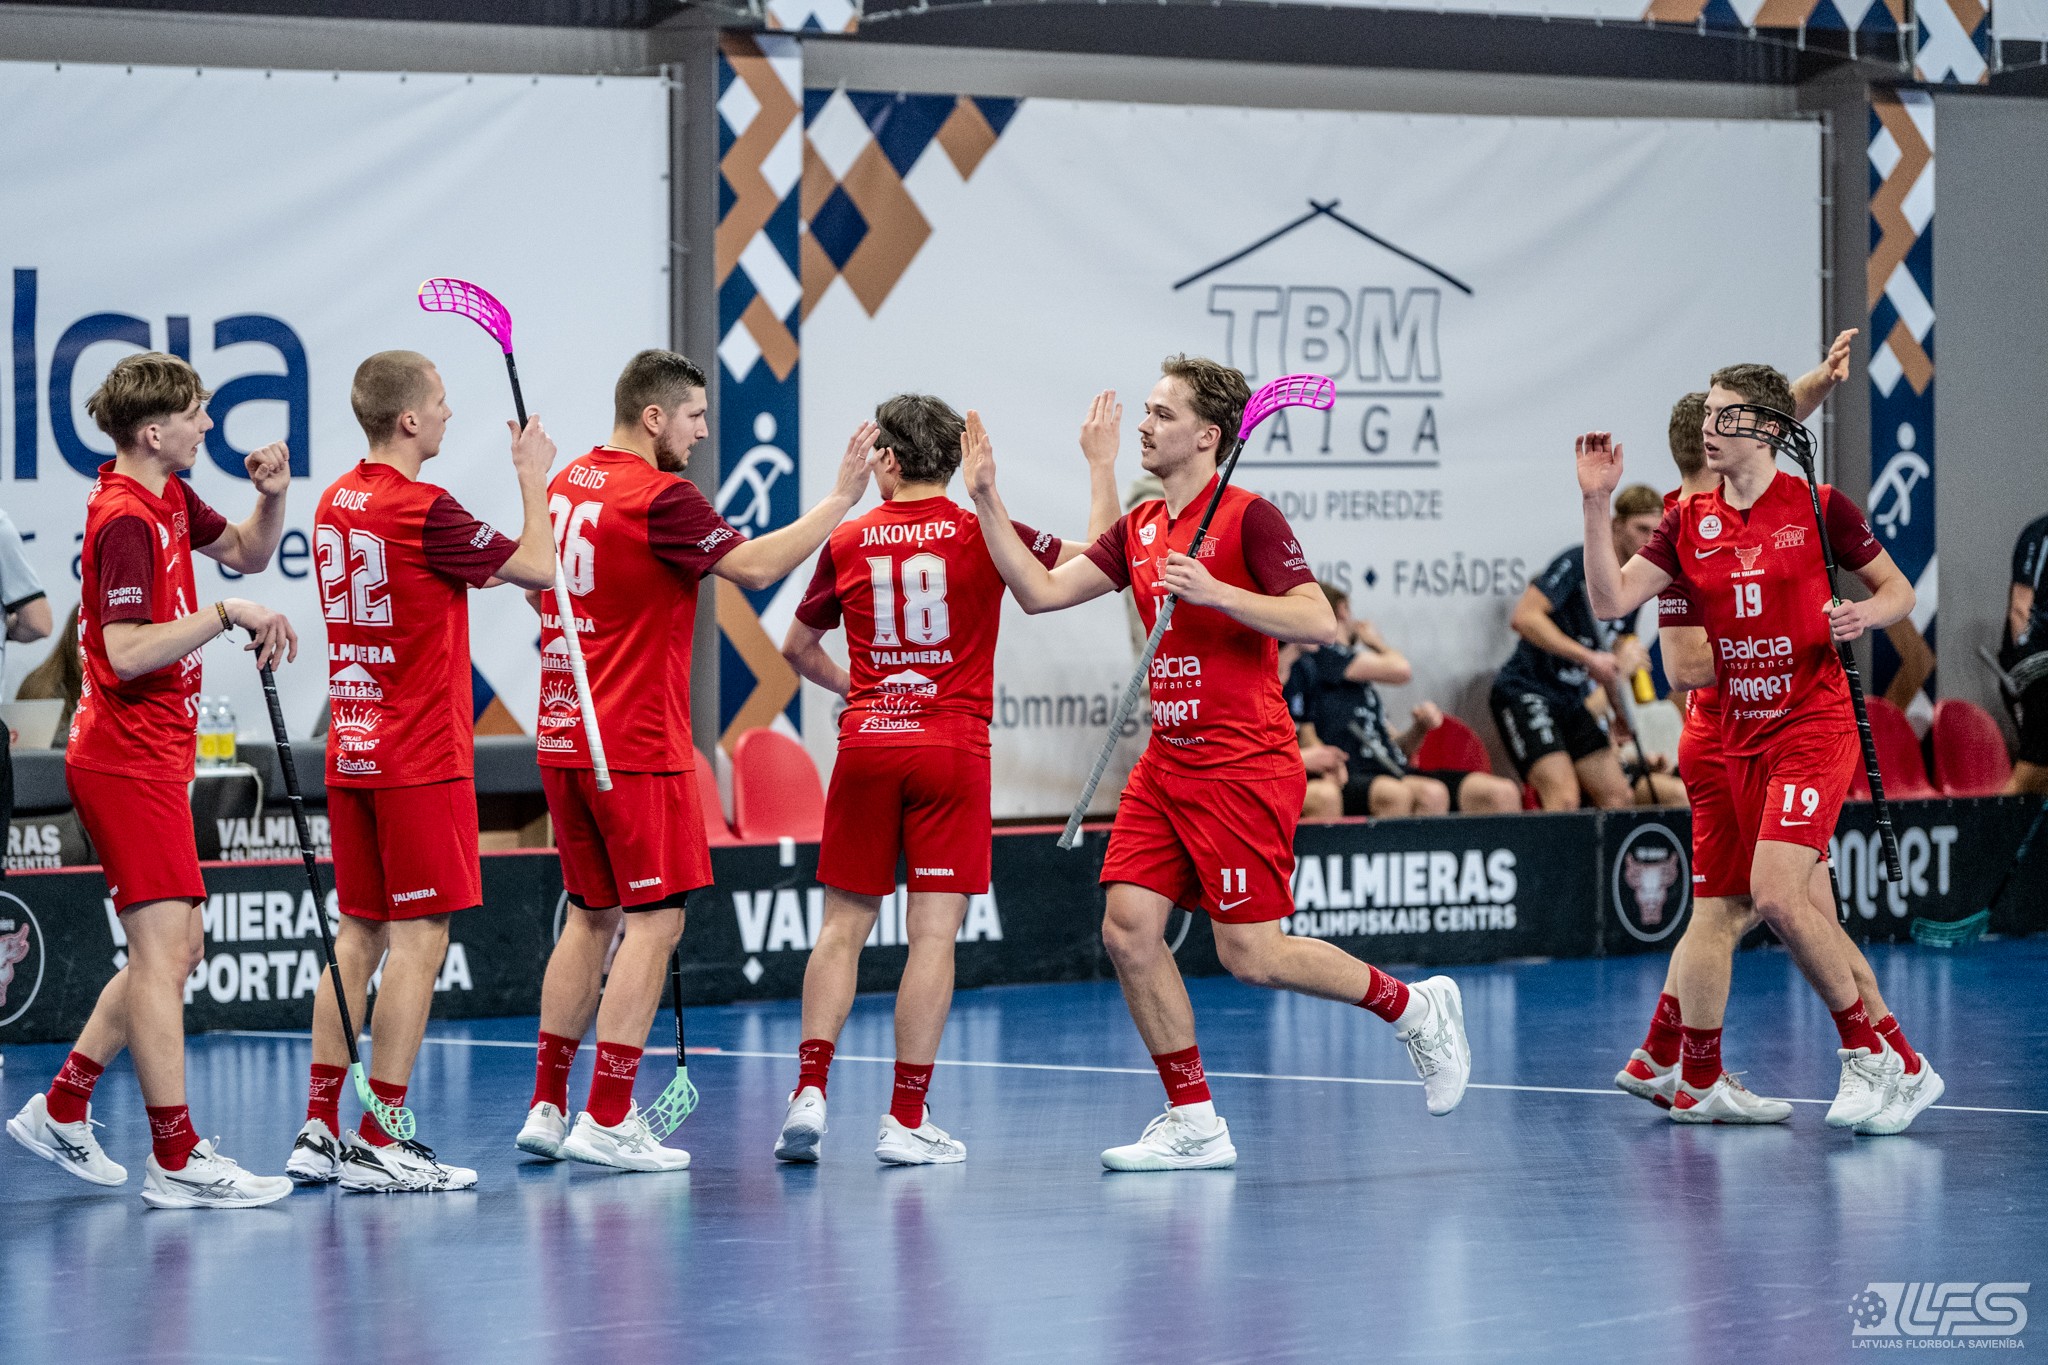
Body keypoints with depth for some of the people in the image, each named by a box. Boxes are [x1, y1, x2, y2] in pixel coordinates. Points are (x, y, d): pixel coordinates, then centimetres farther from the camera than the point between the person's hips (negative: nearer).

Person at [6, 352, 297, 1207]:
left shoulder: (170, 500, 11)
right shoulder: (125, 520, -18)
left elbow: (246, 552, 25)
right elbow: (128, 652, -25)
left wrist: (272, 495, 6)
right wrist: (228, 615, -24)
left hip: (152, 758, 10)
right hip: (130, 759, -10)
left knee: (177, 950, 14)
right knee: (162, 951, -12)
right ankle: (176, 1162, -12)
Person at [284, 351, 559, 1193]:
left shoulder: (334, 504, 9)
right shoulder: (423, 510, -16)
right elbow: (538, 568, -8)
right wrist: (533, 476, 5)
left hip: (351, 749, 8)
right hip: (420, 757, -8)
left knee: (360, 935, 11)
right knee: (419, 936, -5)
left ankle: (320, 1132, 11)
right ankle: (378, 1145, -7)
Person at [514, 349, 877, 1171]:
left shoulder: (568, 483, 11)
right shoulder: (660, 496, -14)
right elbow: (756, 565, -19)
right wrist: (842, 498, -12)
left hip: (563, 736, 8)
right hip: (636, 746, -8)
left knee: (592, 916, 15)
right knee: (655, 919, -4)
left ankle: (547, 1109, 14)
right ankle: (607, 1120, -8)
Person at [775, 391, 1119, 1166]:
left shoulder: (848, 543, 4)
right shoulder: (982, 535, -3)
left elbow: (798, 648, 17)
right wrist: (1101, 462, 18)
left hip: (866, 745, 2)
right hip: (951, 746, -2)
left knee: (843, 925, 8)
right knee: (933, 932, -1)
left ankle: (808, 1095, -2)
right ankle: (907, 1119, -3)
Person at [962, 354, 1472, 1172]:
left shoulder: (1248, 518, -11)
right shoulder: (1139, 530, 12)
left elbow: (1320, 623, -18)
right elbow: (1041, 591, 11)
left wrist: (1215, 592, -26)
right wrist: (988, 503, 5)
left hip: (1243, 767, -7)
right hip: (1166, 764, 8)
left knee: (1250, 956, -8)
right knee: (1128, 928, -3)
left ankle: (1416, 1007, 14)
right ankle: (1193, 1125, 6)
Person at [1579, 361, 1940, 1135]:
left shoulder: (1818, 507, -4)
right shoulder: (1689, 524, 6)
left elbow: (1899, 591, 6)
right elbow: (1611, 600, -3)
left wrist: (1865, 616, -15)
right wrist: (1596, 503, -11)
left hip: (1814, 726, -6)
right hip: (1740, 737, 6)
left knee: (1775, 894, -20)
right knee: (1808, 914, 6)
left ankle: (1867, 1052, -6)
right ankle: (1899, 1064, 16)